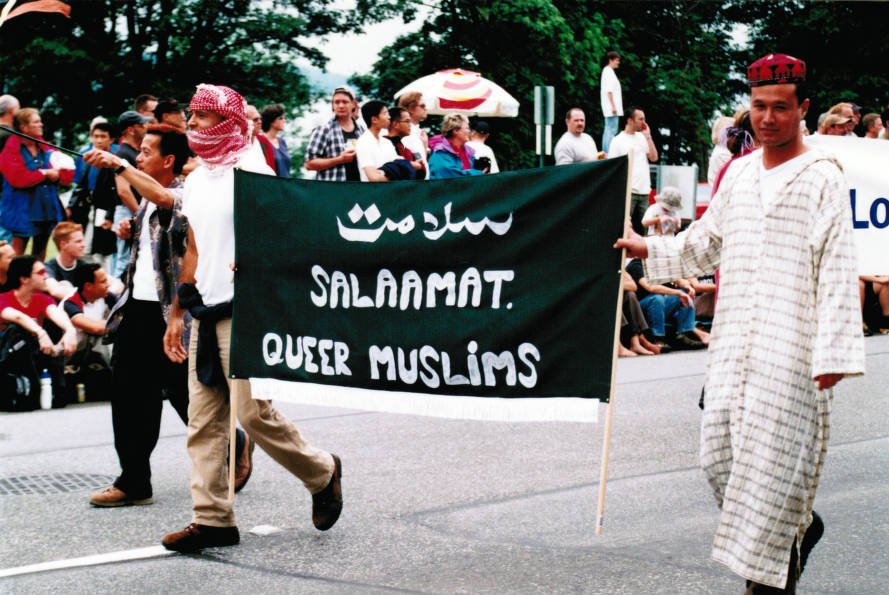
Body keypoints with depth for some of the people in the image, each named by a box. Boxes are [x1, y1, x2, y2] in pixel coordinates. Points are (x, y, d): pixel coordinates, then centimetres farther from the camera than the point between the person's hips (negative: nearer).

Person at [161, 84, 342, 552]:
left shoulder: (252, 173, -8)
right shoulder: (195, 181, 16)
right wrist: (177, 313, 19)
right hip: (205, 314, 8)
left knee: (254, 413, -7)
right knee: (203, 420, 4)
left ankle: (322, 472, 16)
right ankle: (212, 519, 8)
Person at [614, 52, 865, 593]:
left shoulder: (822, 178, -6)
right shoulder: (739, 173, 14)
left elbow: (836, 270, -11)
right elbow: (707, 243, 27)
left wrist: (831, 352, -17)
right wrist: (651, 248, 18)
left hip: (791, 347, -6)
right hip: (736, 343, 6)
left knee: (774, 459, -4)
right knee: (722, 452, 6)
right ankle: (801, 526, 29)